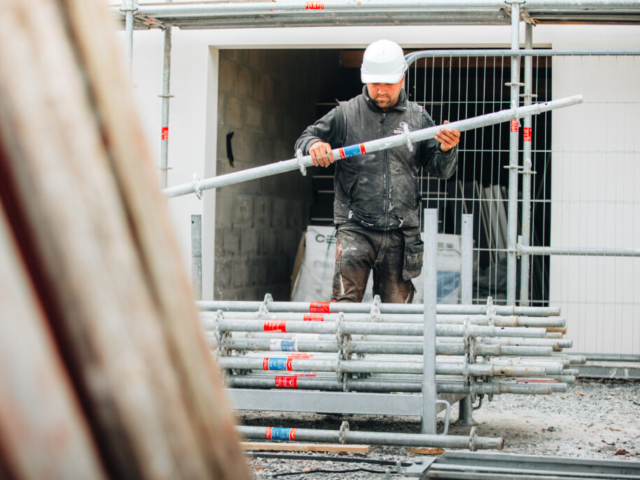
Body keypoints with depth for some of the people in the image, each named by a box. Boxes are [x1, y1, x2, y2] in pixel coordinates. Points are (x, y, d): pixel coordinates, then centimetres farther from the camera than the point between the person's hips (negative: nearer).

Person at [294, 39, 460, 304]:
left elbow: (441, 170, 11)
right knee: (345, 303, -15)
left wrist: (446, 150, -13)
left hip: (401, 232, 2)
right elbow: (304, 140, 8)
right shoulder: (346, 114, 4)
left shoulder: (417, 118, 9)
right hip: (356, 228, -2)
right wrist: (314, 145, -17)